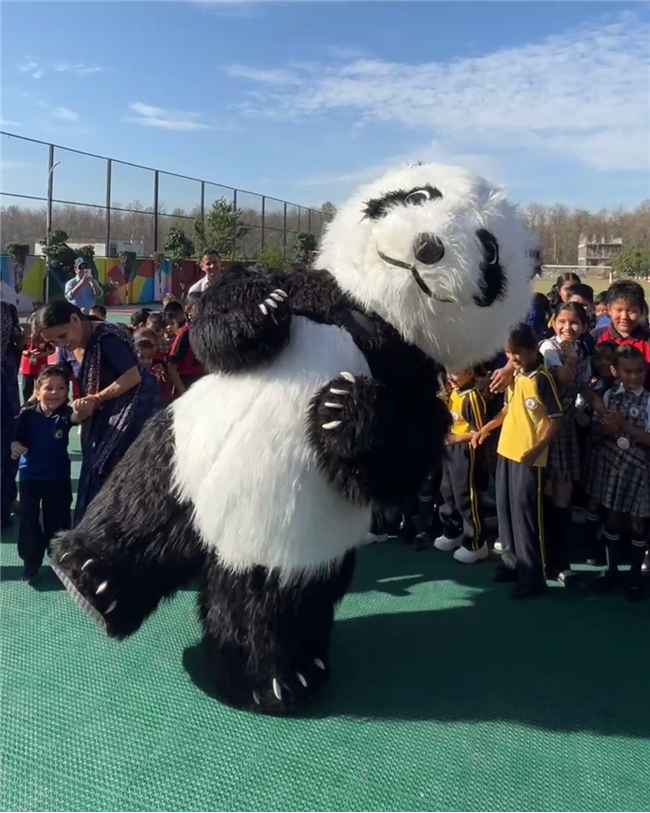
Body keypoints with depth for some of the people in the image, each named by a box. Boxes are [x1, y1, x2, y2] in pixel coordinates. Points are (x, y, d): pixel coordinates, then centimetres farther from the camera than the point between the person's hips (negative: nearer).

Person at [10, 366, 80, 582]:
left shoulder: (64, 414, -14)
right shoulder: (28, 414, -12)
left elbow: (76, 417, -37)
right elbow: (18, 440, -5)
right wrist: (16, 447, -29)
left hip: (58, 476, 0)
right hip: (30, 475, 1)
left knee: (58, 520, 9)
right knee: (29, 520, 8)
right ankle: (31, 562, 24)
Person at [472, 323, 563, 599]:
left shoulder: (542, 379, -13)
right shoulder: (513, 376, 9)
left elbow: (556, 419, -14)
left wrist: (537, 449, -25)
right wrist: (485, 429, 13)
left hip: (529, 457, -8)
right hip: (506, 451, 8)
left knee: (526, 515, -3)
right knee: (506, 510, 15)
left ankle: (533, 576, 7)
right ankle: (512, 562, 31)